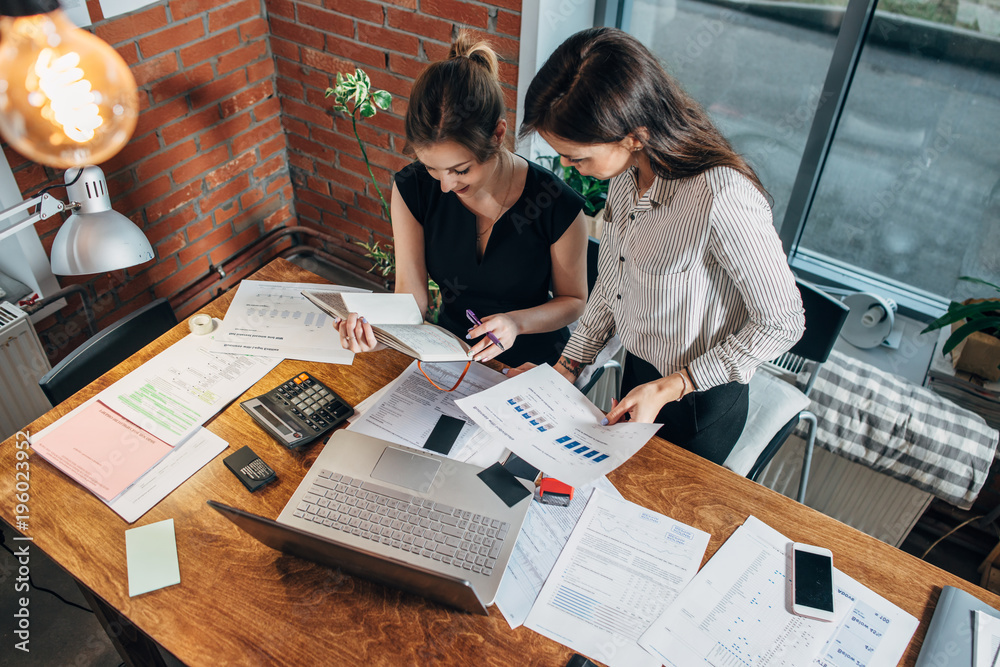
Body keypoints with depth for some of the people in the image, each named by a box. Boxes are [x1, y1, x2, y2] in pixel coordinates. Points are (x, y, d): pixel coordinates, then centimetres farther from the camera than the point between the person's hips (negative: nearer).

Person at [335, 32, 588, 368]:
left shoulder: (558, 204, -21)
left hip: (535, 362, -1)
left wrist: (517, 322, -23)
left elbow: (573, 299, -5)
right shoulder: (411, 189, -12)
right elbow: (411, 294, -10)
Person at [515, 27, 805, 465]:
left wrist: (668, 388, -22)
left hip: (698, 402, -7)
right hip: (636, 371, 7)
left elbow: (782, 324, -23)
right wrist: (567, 367, 1)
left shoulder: (723, 200, -36)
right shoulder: (628, 168, -12)